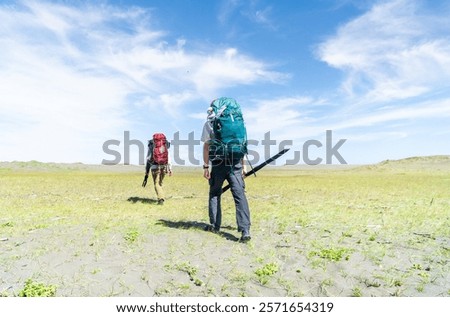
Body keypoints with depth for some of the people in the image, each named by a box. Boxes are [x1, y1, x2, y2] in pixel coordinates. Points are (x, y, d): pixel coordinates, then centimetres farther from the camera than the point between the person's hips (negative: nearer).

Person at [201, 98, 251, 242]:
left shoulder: (209, 122, 7)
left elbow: (207, 146, 0)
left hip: (218, 164, -1)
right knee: (239, 195, -6)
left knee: (214, 194, 16)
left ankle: (214, 225, 20)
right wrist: (243, 165, 15)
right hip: (235, 163, 2)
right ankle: (245, 230, -16)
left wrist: (205, 166, 2)